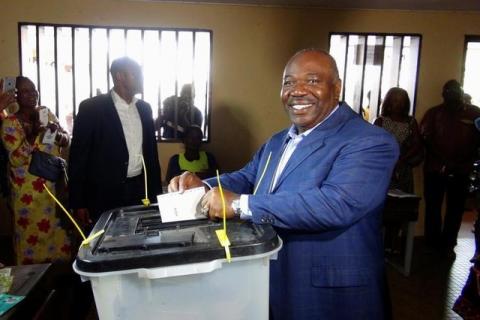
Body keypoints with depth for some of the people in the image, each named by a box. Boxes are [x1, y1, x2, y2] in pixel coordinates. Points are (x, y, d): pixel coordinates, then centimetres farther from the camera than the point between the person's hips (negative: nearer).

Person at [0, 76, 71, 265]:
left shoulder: (46, 113, 5)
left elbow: (66, 141, 5)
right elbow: (16, 159, -16)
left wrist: (56, 132, -18)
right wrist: (34, 132, -28)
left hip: (54, 186, 4)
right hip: (28, 192, -3)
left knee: (57, 232, 11)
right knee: (31, 235, 5)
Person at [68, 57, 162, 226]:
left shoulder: (144, 108, 9)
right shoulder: (91, 108, -7)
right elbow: (78, 156, -7)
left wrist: (156, 192, 12)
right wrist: (78, 203, -8)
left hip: (141, 191, 5)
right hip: (105, 194, -4)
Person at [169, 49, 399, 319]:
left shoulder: (370, 143, -18)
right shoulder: (277, 142, 10)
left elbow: (336, 204, -32)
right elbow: (247, 178, 15)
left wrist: (239, 204, -31)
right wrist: (203, 186, -7)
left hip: (331, 297, -7)